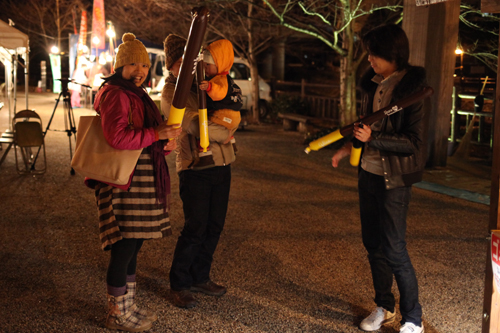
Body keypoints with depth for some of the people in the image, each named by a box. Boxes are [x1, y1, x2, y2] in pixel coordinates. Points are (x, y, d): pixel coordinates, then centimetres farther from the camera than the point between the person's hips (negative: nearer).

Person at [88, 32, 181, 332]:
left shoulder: (137, 95, 20)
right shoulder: (114, 94, -11)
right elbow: (117, 137, -26)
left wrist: (165, 144, 8)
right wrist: (156, 134, -28)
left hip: (142, 180, 10)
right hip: (123, 181, -10)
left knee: (133, 245, 15)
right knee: (124, 248, -4)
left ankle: (129, 306, 27)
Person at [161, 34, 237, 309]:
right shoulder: (170, 93, -5)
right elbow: (194, 125, -18)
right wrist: (224, 133, -10)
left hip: (221, 165, 6)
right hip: (195, 168, -6)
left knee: (214, 226, 11)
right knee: (195, 228, -5)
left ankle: (199, 278, 26)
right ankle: (179, 285, 11)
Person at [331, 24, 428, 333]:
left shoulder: (411, 88, -17)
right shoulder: (373, 83, 6)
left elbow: (415, 142, -19)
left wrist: (373, 139, -26)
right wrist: (350, 146, 14)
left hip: (394, 180, -7)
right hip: (369, 172, 8)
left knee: (394, 249, -4)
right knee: (373, 243, 14)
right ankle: (385, 307, 31)